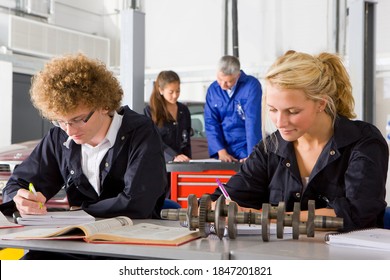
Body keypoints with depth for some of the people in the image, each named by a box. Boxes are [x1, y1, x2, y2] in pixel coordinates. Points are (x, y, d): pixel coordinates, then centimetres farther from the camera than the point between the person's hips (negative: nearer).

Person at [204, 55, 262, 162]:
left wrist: (252, 155, -19)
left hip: (246, 150, -3)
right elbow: (210, 123, 2)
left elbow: (253, 122, -14)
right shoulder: (213, 90, 4)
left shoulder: (252, 85, -8)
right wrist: (221, 151, -10)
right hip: (222, 151, 3)